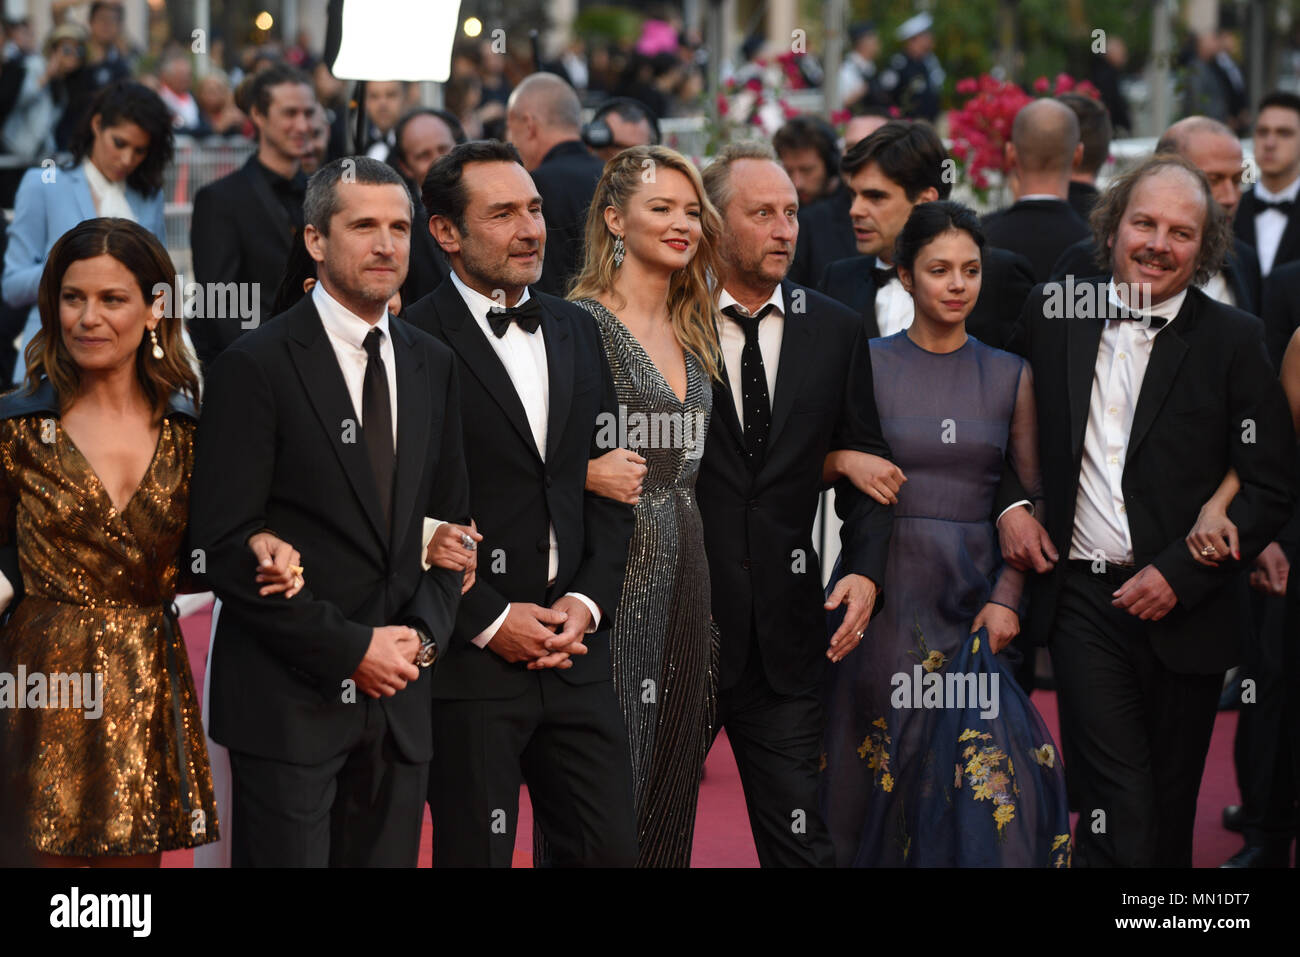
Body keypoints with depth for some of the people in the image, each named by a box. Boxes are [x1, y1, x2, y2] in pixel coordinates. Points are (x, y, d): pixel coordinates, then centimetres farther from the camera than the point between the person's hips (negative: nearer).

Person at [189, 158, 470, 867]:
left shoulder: (432, 366, 12)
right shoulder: (254, 367, -7)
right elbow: (226, 543, -12)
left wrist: (422, 634, -2)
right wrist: (349, 649, -14)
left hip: (398, 701, 5)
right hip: (288, 702, -5)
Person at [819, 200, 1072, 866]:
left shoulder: (1010, 375, 7)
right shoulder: (867, 365, 2)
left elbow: (1037, 499, 6)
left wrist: (1007, 595, -4)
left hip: (974, 594, 1)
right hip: (887, 595, -1)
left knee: (987, 769, -11)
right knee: (882, 770, 0)